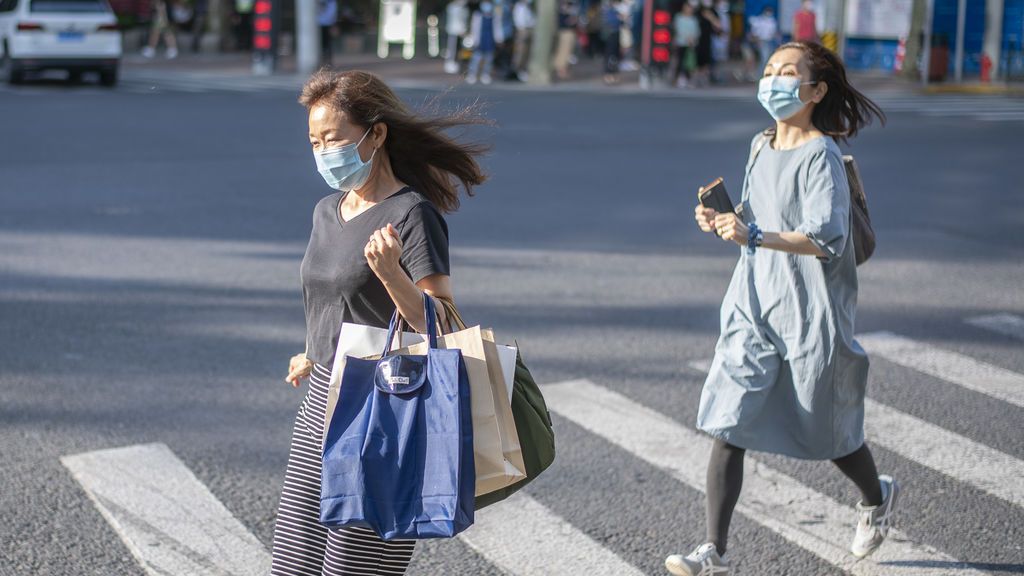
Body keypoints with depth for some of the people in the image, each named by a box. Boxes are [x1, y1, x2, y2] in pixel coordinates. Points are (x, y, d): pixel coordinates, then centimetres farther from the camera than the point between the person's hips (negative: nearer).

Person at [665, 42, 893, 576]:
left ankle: (876, 497, 43)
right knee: (727, 426, -5)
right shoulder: (761, 147, 8)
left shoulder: (821, 155, -15)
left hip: (809, 315, -6)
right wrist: (723, 220, 0)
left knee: (824, 429, 11)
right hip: (753, 308, 6)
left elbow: (826, 237, -26)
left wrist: (753, 237, -38)